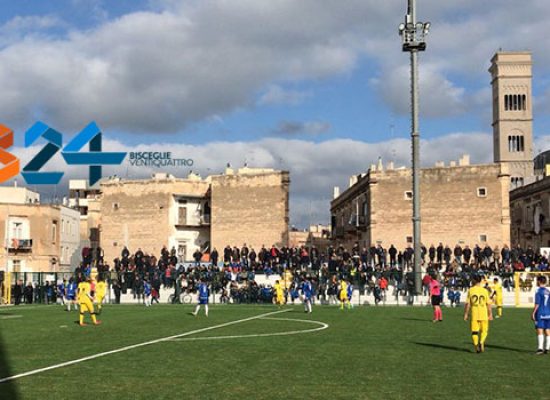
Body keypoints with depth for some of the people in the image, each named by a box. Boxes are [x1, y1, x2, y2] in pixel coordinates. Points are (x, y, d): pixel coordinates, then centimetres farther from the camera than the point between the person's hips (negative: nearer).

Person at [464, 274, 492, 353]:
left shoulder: (470, 290, -1)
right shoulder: (484, 290, 1)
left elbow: (467, 303, -3)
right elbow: (488, 304, 1)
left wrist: (465, 314, 4)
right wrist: (490, 314, 10)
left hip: (474, 314, 0)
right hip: (483, 314, 0)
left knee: (474, 331, 8)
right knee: (484, 330, 11)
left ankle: (476, 346, 0)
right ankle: (481, 342, -13)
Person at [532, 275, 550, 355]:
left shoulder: (539, 291, -9)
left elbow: (537, 304, -13)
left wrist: (533, 313, -8)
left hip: (540, 314, -6)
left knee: (540, 331, -7)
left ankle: (540, 348, -13)